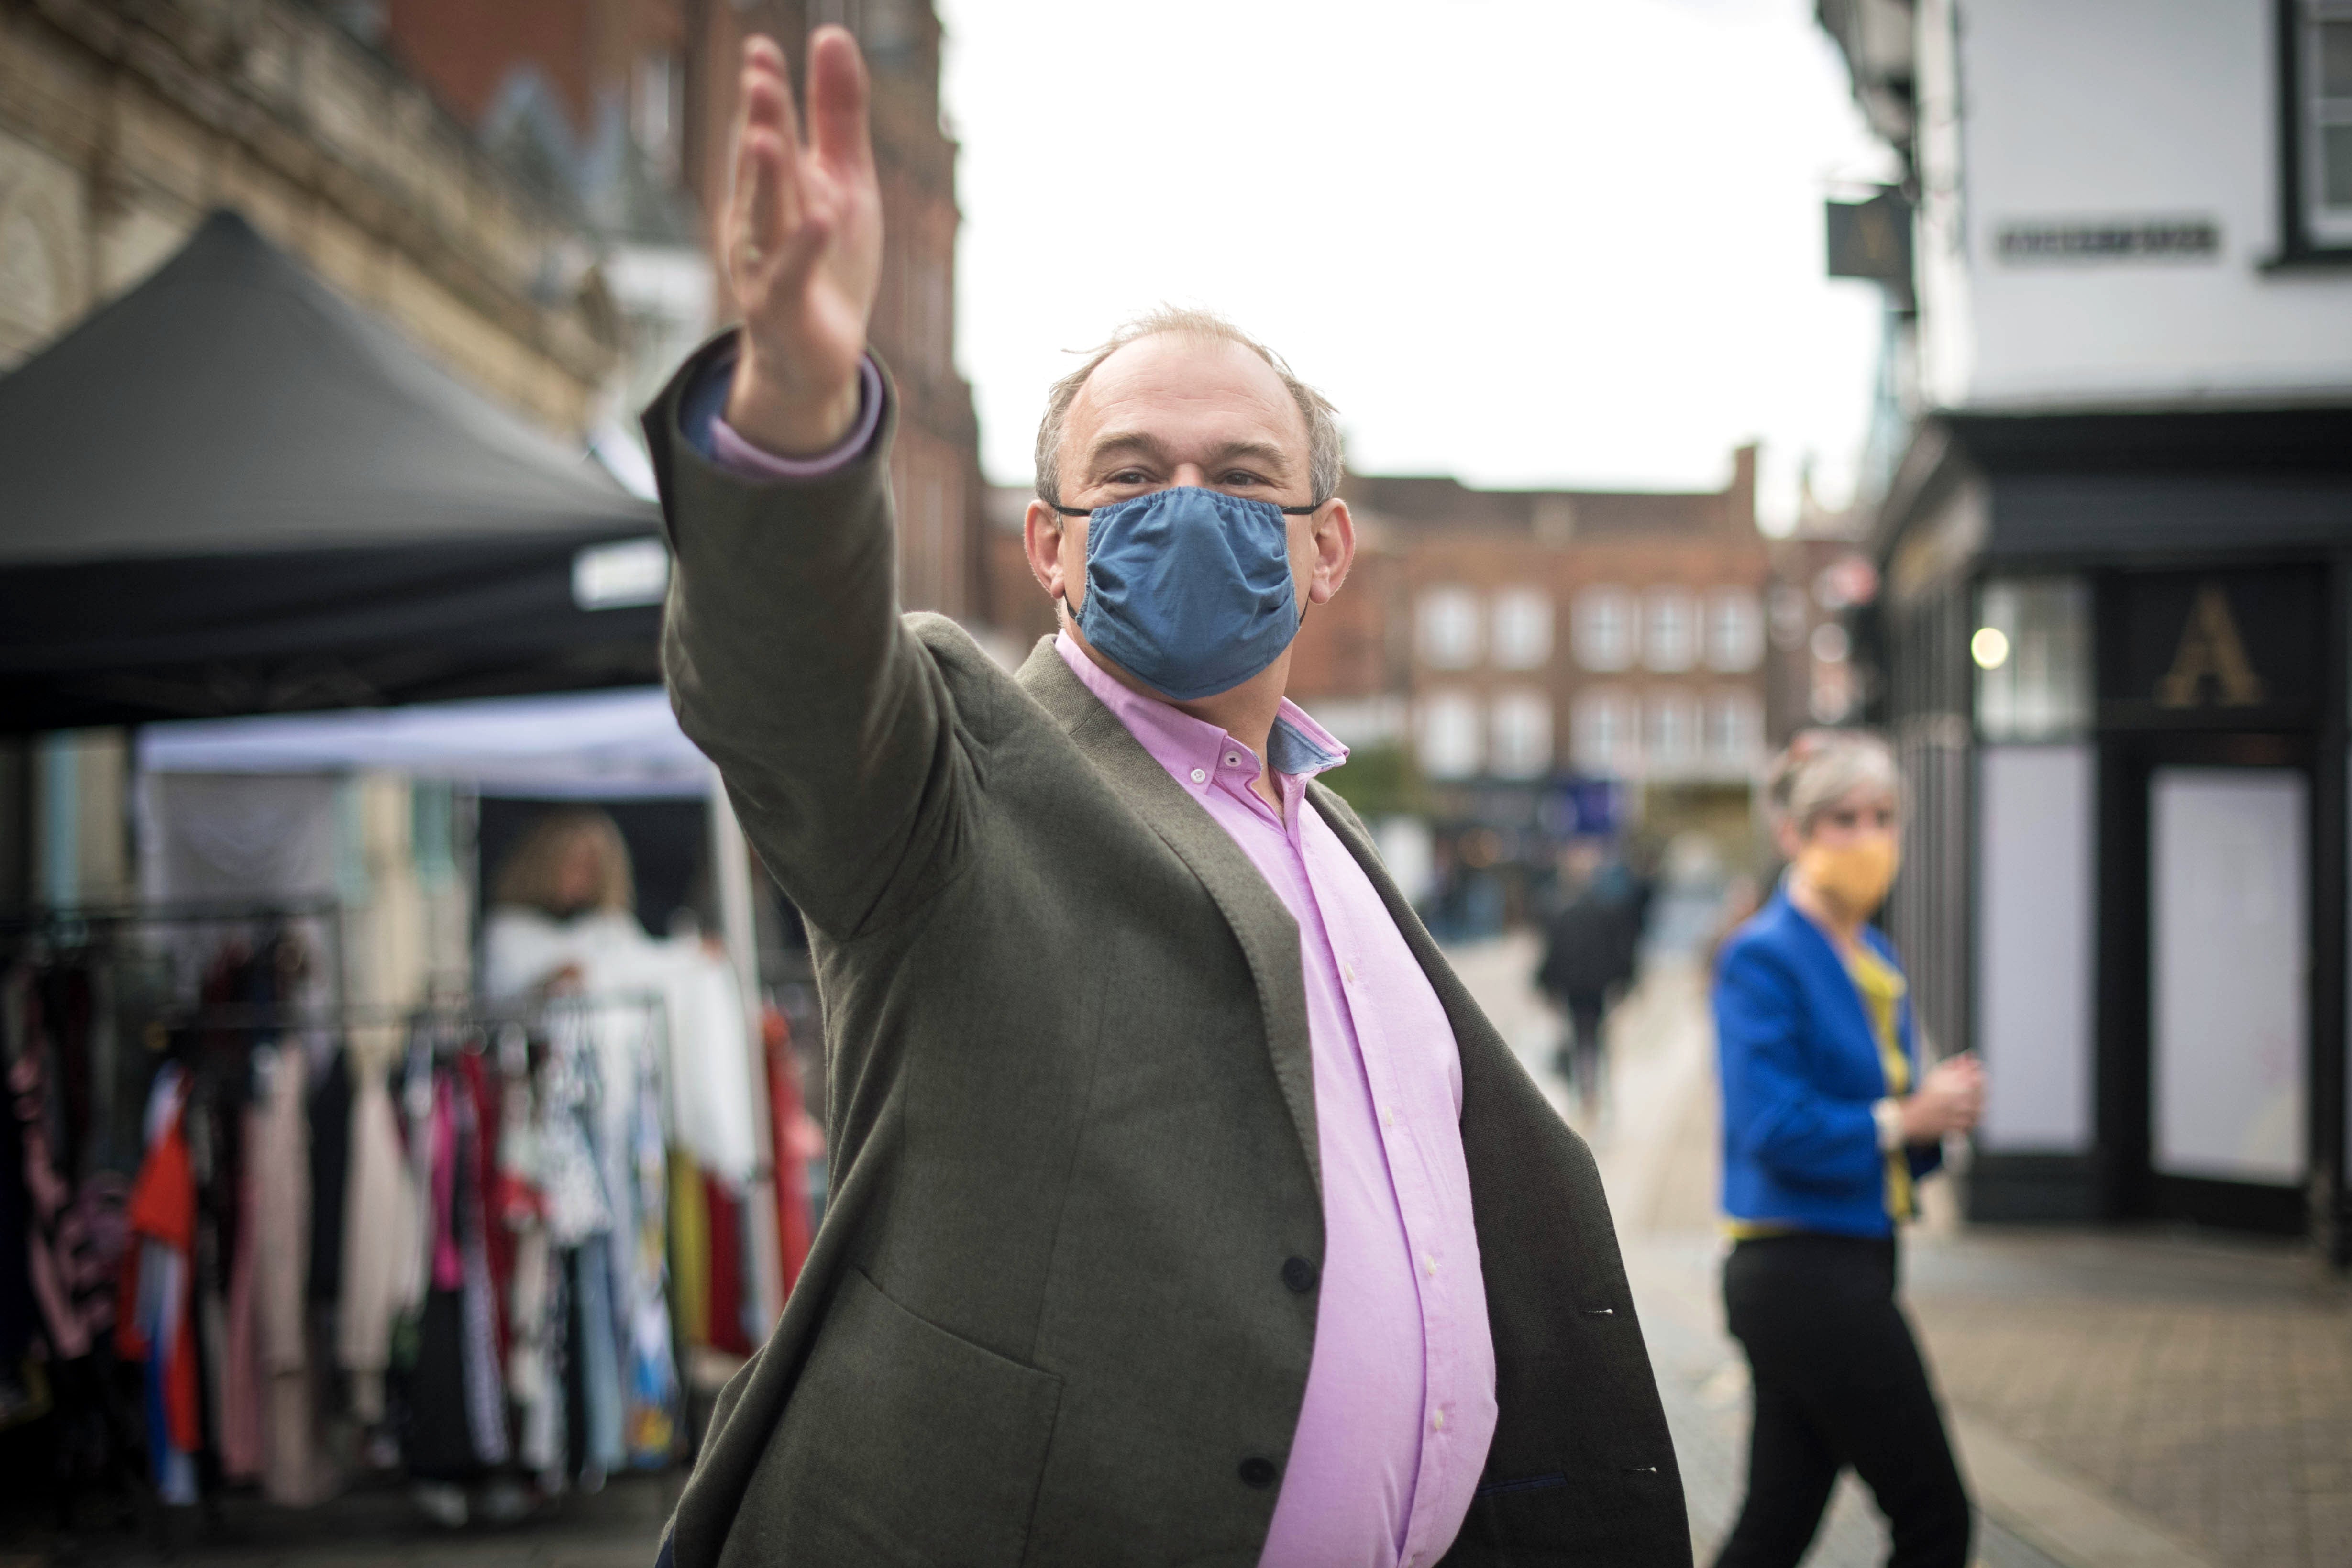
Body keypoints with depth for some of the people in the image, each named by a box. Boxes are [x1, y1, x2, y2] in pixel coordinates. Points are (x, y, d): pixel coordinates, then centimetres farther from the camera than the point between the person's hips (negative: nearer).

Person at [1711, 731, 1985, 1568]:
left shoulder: (1875, 959, 15)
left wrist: (1941, 1108, -1)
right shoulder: (1762, 957, -12)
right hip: (1802, 1271, -9)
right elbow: (1772, 1128, -21)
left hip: (1850, 1270, 9)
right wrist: (1901, 1120, -13)